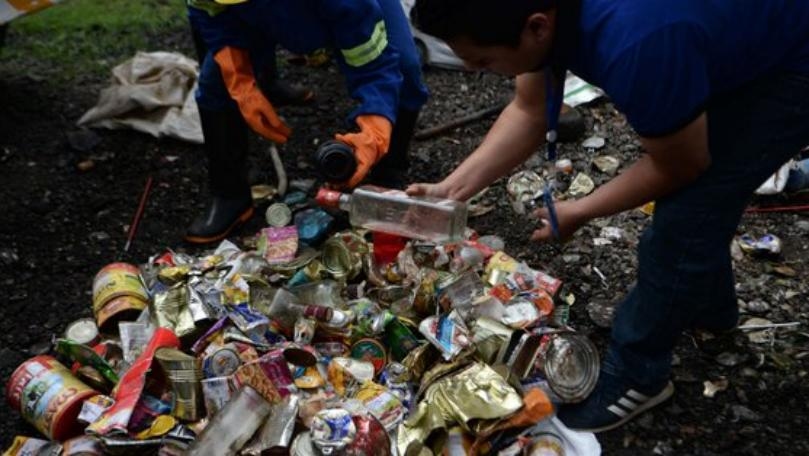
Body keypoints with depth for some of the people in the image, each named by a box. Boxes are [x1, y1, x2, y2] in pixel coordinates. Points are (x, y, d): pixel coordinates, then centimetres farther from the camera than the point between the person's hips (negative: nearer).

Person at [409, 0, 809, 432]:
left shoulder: (635, 43, -42)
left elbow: (679, 165, -23)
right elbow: (529, 111, -4)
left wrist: (580, 211, -11)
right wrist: (452, 189, -12)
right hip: (732, 41, 8)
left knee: (684, 219, -9)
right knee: (689, 201, 20)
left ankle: (635, 374, 11)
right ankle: (707, 304, 46)